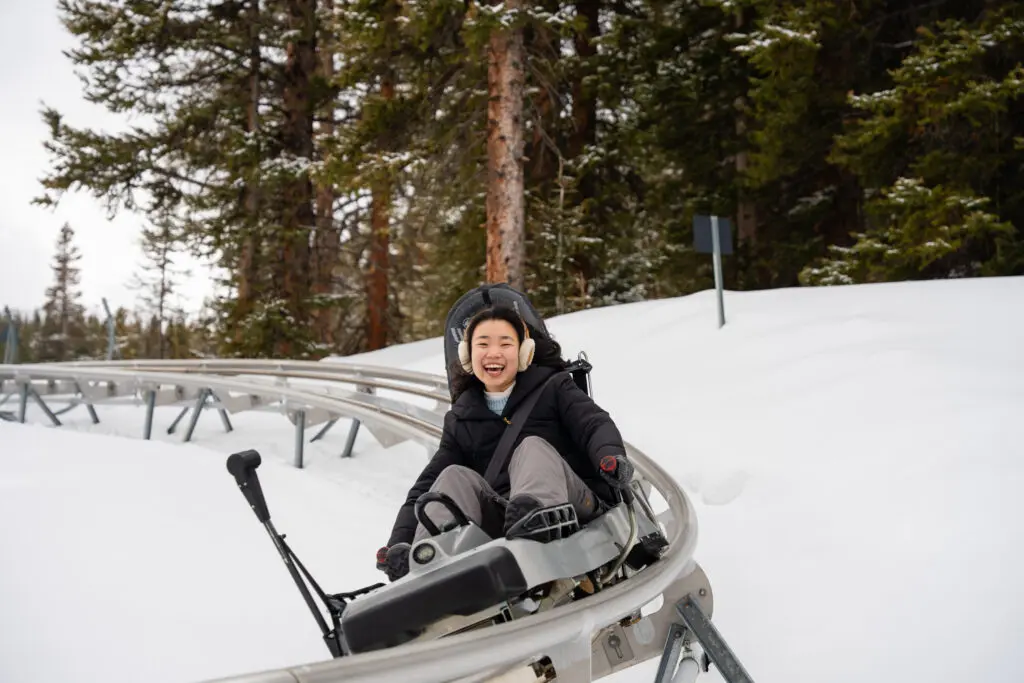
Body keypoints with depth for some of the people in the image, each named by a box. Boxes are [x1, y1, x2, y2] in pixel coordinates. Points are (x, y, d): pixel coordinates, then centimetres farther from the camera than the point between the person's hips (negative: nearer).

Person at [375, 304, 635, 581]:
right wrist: (398, 543, -5)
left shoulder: (553, 387, 13)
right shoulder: (460, 419, 19)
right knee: (455, 477, -20)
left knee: (532, 447, -27)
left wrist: (611, 455, -30)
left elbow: (595, 424, -5)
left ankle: (536, 516, -61)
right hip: (505, 523, 3)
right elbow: (428, 485, 11)